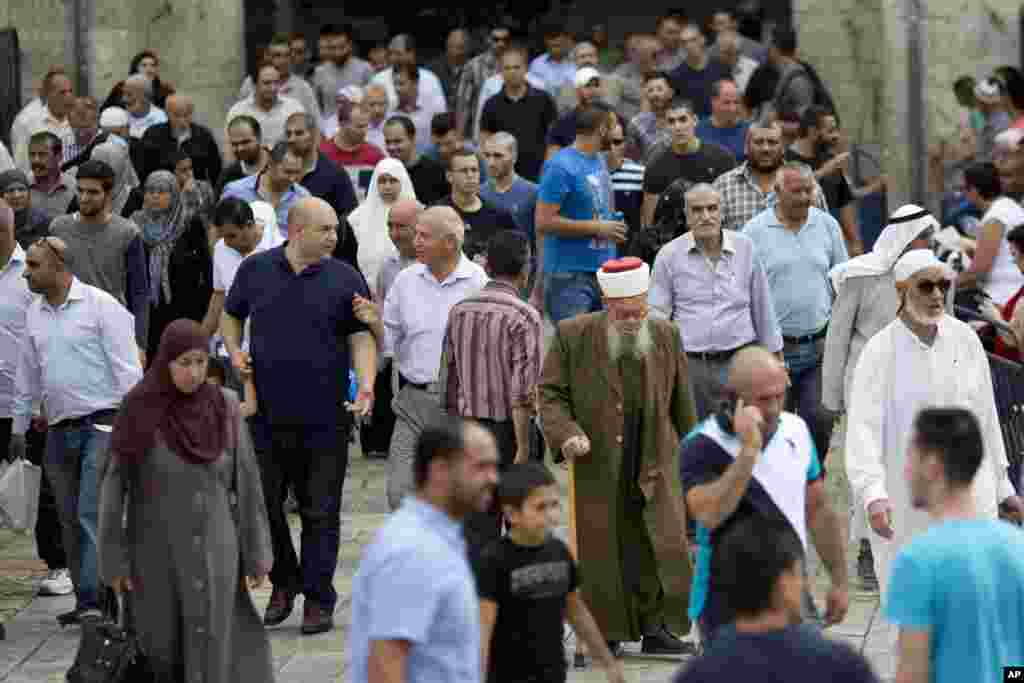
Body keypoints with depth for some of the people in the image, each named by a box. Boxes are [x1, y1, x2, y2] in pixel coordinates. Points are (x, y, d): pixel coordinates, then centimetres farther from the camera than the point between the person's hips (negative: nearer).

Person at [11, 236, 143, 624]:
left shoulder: (100, 305, -7)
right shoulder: (35, 314, 13)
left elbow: (126, 366, -8)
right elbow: (28, 375, 21)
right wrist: (18, 428, 20)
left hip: (101, 424, -7)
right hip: (59, 429, 7)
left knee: (92, 513, -14)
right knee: (69, 519, 8)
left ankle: (93, 601, -15)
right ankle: (87, 601, 15)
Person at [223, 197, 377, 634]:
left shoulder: (346, 279, 0)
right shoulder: (255, 270, 3)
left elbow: (361, 337, -1)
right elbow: (230, 315, 17)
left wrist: (366, 384, -16)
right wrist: (234, 351, -1)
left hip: (324, 417, -2)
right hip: (267, 413, 2)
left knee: (321, 511, 3)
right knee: (264, 504, 9)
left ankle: (318, 598, 12)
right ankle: (284, 582, 28)